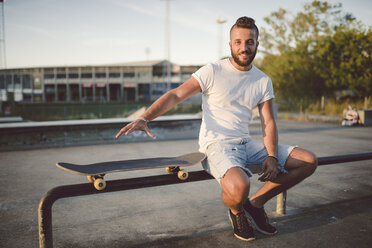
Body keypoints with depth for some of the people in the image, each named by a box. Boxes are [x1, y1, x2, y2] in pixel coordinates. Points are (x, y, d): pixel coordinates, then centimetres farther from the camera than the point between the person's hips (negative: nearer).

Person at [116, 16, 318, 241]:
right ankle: (236, 211, 3)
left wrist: (272, 156, -11)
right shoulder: (212, 71, -5)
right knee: (239, 187, -38)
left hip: (246, 143, 6)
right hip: (216, 145, -6)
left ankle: (255, 204, 9)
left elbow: (268, 122, 6)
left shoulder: (263, 81, 10)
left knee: (309, 161, -1)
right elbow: (175, 95, -11)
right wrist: (144, 119, -27)